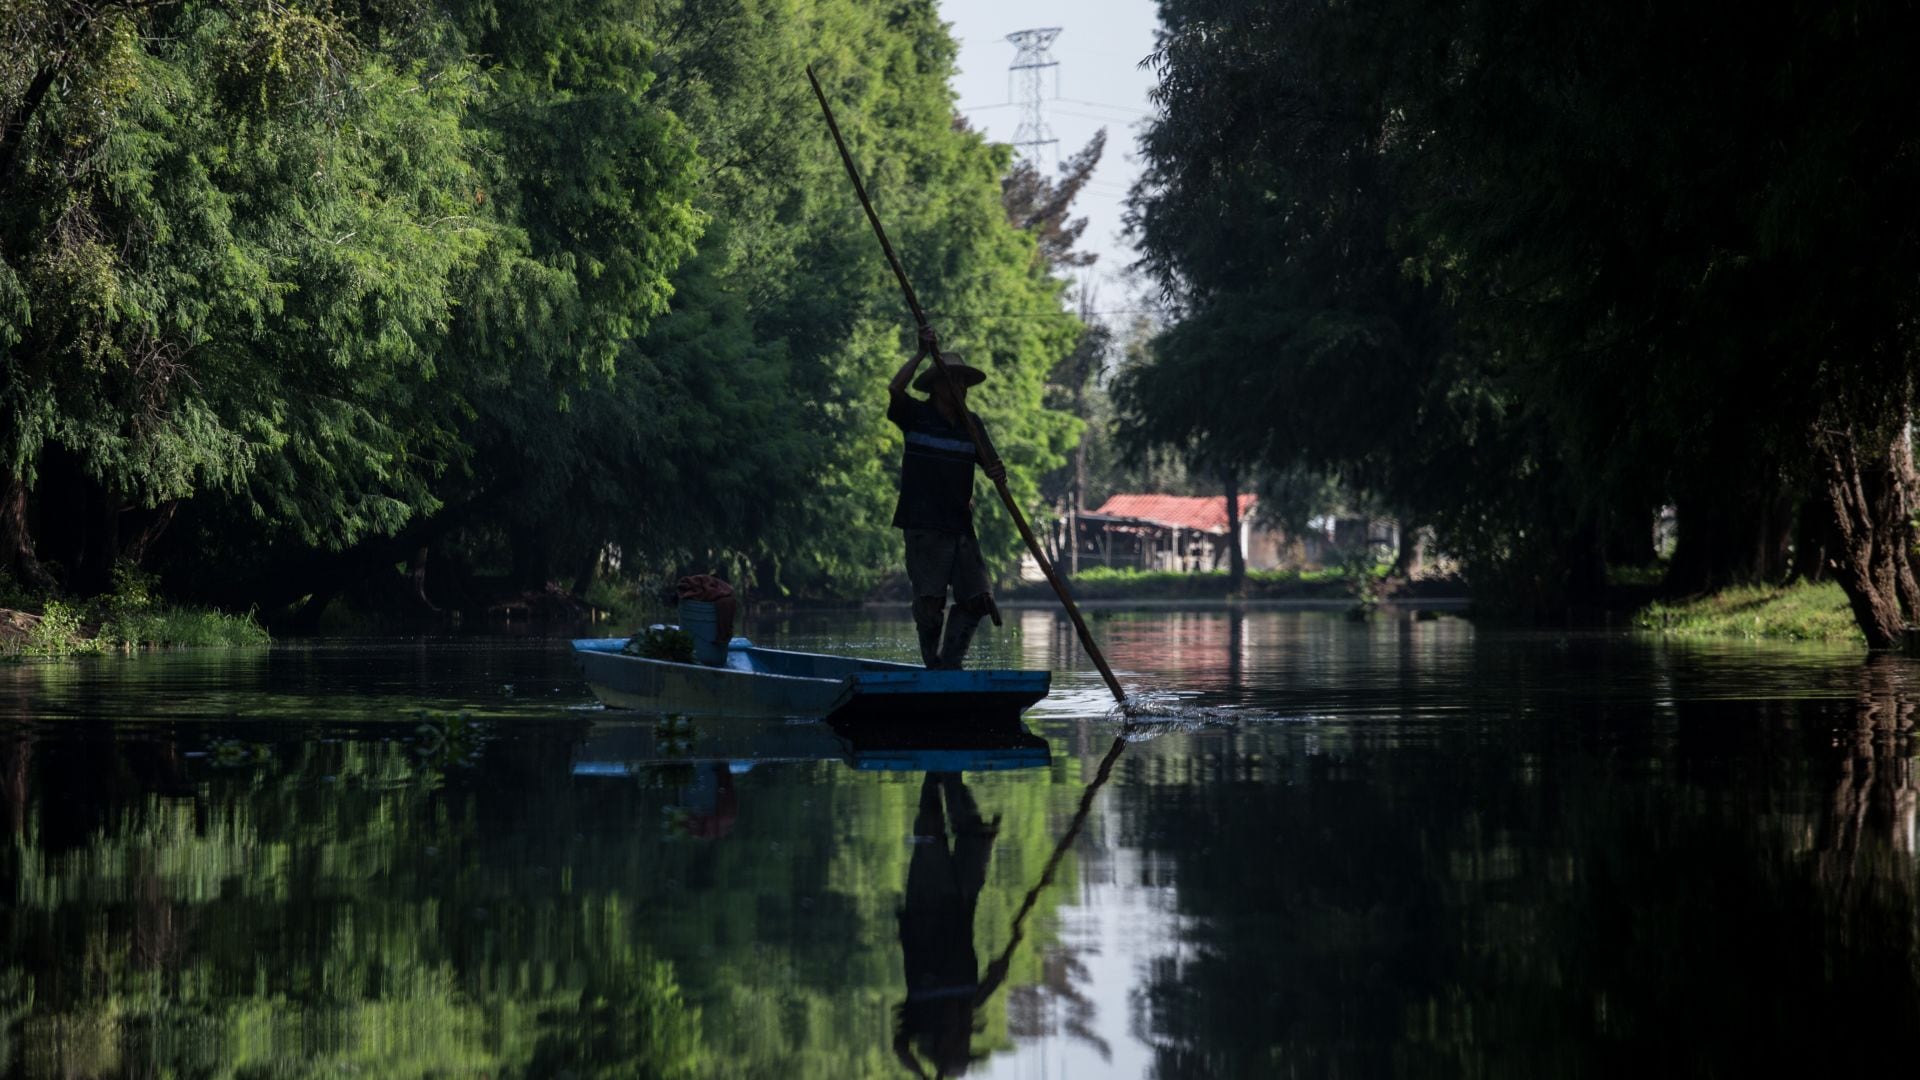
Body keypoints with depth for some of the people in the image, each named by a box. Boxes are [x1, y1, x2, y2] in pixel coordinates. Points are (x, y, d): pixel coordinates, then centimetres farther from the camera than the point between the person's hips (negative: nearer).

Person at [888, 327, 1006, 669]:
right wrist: (923, 353, -18)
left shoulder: (970, 423, 15)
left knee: (975, 599, -3)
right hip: (924, 526, -5)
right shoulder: (916, 416, 0)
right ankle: (933, 666, 2)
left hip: (961, 525, 5)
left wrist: (997, 472, -15)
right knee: (930, 601, -9)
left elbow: (990, 461, 9)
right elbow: (895, 388, -20)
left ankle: (950, 663, 6)